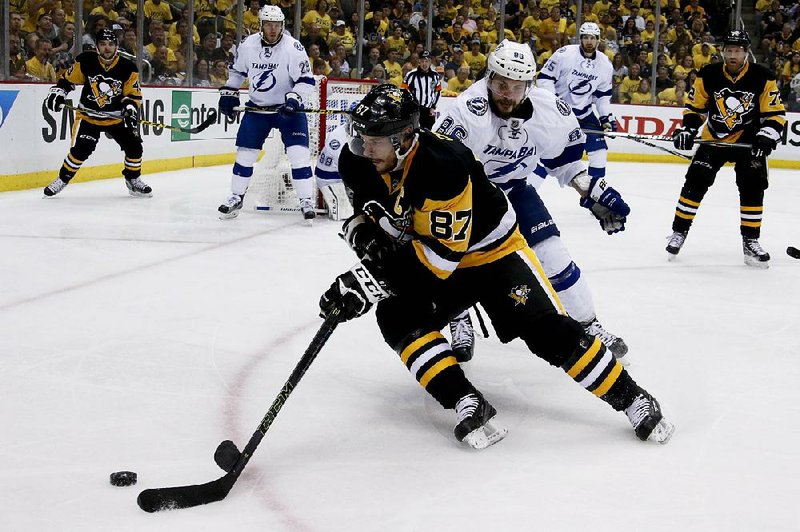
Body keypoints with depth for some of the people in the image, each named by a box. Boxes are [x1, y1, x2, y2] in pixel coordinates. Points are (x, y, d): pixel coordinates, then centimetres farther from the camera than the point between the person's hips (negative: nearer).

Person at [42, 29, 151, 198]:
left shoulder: (127, 68, -9)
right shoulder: (85, 61, -9)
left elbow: (134, 94, -4)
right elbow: (67, 79, 4)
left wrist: (131, 108, -22)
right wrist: (57, 92, -11)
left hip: (116, 118, 2)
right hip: (88, 116, -2)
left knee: (134, 145, -7)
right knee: (80, 149, -18)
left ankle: (133, 180, 17)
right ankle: (62, 179, 2)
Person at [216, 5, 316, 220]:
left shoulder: (293, 48, -17)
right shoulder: (247, 45, -5)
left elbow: (306, 81, -17)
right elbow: (236, 71, 13)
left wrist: (293, 99, -31)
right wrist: (228, 93, 7)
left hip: (288, 107, -3)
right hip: (257, 106, 3)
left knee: (298, 153, -12)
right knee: (245, 152, 3)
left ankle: (306, 201, -2)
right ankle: (236, 198, 18)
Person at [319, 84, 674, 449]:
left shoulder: (443, 164, -36)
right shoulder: (357, 162, -15)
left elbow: (441, 253, -35)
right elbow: (363, 210, 6)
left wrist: (370, 281, -40)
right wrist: (363, 233, -19)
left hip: (490, 250, -6)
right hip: (420, 259, 6)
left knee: (548, 331, -14)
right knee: (396, 317, -22)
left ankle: (632, 399, -1)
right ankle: (466, 404, -24)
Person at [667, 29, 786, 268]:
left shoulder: (762, 78, -13)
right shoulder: (708, 76, -9)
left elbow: (775, 114, -9)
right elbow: (694, 106, 3)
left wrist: (766, 138, -22)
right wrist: (687, 129, -12)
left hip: (748, 140, -1)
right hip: (714, 138, 1)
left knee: (752, 187, -8)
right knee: (695, 182, -8)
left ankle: (750, 241, 3)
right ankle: (679, 232, 5)